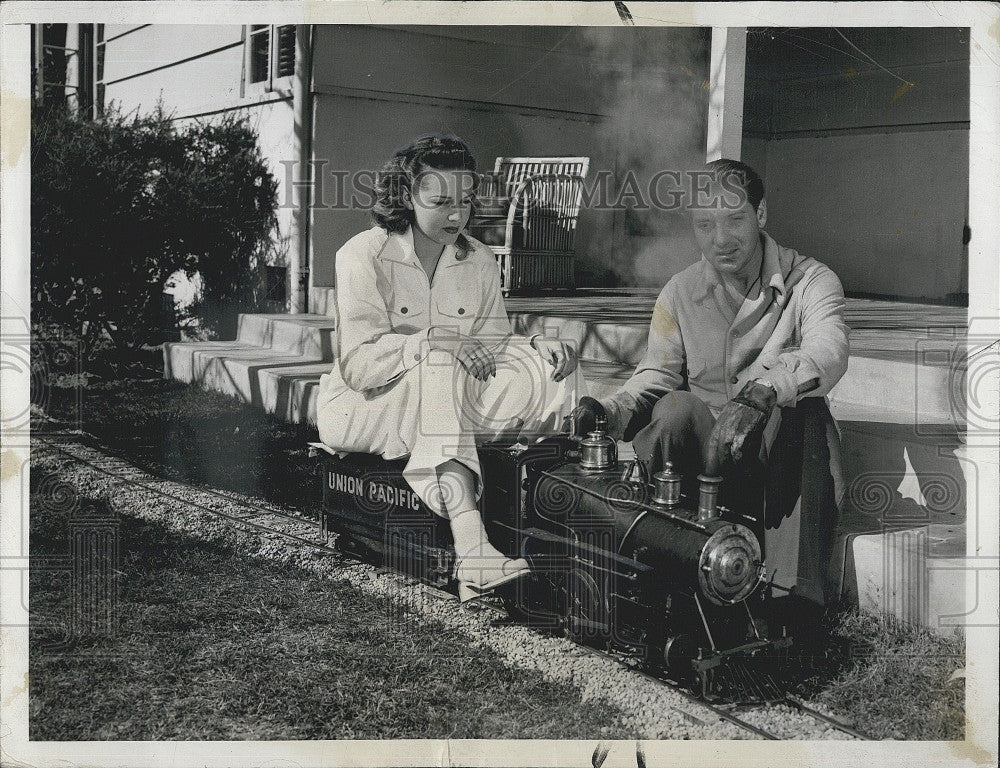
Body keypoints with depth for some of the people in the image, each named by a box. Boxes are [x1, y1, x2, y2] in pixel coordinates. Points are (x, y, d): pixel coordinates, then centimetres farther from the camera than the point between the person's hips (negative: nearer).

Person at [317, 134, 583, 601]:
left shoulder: (479, 261, 6)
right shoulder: (363, 255, -9)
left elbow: (493, 349, 4)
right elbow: (357, 363, -18)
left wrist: (539, 351, -18)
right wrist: (432, 343, -33)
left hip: (448, 401, 5)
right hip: (364, 406, -4)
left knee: (550, 372, -17)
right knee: (440, 369, -36)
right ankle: (470, 547, -50)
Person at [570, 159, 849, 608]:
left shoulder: (811, 282, -1)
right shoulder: (679, 294, 10)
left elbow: (827, 351, -22)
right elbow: (656, 375, 3)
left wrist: (761, 394, -42)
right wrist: (610, 411, -20)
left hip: (774, 454, -1)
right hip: (702, 447, 2)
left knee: (803, 410, -34)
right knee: (675, 408, -29)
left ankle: (796, 595, -42)